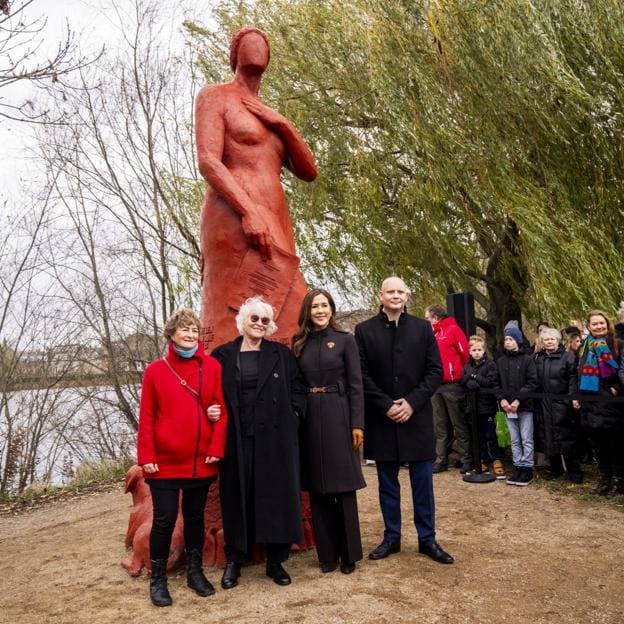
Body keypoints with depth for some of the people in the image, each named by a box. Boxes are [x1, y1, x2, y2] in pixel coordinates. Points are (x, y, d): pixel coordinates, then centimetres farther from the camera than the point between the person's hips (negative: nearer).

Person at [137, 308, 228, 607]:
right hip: (165, 461, -1)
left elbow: (221, 409, 1)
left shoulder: (212, 366, 0)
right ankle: (157, 579, 18)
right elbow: (146, 418, -1)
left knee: (195, 516, 14)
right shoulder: (155, 370, -2)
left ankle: (195, 571, 29)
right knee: (164, 519, 2)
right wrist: (146, 457, -6)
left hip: (201, 460, 2)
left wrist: (216, 448, -5)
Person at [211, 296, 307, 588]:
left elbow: (298, 387, 7)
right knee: (237, 496, 6)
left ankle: (276, 560, 16)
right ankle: (234, 560, 19)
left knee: (277, 495, 4)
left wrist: (293, 414, -5)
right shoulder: (223, 355, 5)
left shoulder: (281, 353, 7)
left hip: (275, 437, 0)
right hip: (237, 439, 0)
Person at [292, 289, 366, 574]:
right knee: (317, 489, 8)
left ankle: (349, 553, 16)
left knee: (343, 486, 3)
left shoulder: (345, 340, 0)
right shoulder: (299, 343, 8)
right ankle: (327, 552, 20)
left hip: (338, 417, -3)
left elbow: (355, 385, -3)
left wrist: (357, 424, -9)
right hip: (309, 419, 3)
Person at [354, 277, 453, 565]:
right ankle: (391, 538, 24)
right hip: (381, 419, 0)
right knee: (387, 484, 11)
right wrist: (386, 406, -11)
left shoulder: (423, 328, 3)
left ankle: (427, 539, 20)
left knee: (422, 483, 7)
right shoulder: (364, 330, 0)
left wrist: (411, 403, -11)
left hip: (416, 418, 0)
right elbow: (362, 375, -3)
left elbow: (435, 371, 0)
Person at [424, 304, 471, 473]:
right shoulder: (434, 334, 14)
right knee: (440, 426, 11)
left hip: (452, 385, -7)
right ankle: (441, 460, 17)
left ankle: (466, 460, 10)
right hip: (436, 386, 7)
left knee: (459, 425, 2)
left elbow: (466, 354, -11)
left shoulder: (453, 330, -8)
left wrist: (463, 376, -6)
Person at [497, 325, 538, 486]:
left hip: (524, 406, -4)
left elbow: (532, 382, -8)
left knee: (526, 440, 1)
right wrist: (502, 399, -7)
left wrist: (518, 400, -14)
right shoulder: (500, 361, 9)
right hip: (507, 407, 4)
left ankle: (527, 469, 8)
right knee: (515, 440, 10)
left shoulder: (527, 359, -3)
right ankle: (519, 467, 17)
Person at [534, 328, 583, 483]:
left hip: (562, 404, -5)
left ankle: (574, 472, 8)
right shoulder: (538, 359, 12)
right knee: (548, 438, 9)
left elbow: (573, 380, -9)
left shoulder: (568, 357, -3)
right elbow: (535, 382, 12)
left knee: (566, 438, -2)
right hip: (544, 405, 5)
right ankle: (555, 468, 23)